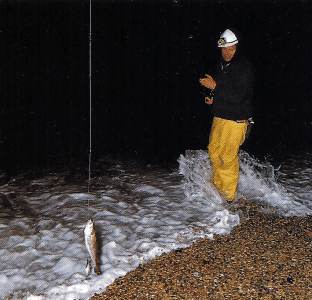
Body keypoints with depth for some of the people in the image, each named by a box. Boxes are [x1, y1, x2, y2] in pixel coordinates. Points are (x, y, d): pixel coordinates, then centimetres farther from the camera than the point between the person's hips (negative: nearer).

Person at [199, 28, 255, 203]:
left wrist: (215, 87, -22)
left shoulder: (245, 68, -14)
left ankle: (229, 196, 9)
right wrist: (212, 98, 5)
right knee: (214, 151, 12)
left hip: (236, 121, -8)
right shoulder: (222, 65, 11)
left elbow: (238, 96, -21)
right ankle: (219, 187, 29)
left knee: (228, 157, -5)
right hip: (220, 118, 8)